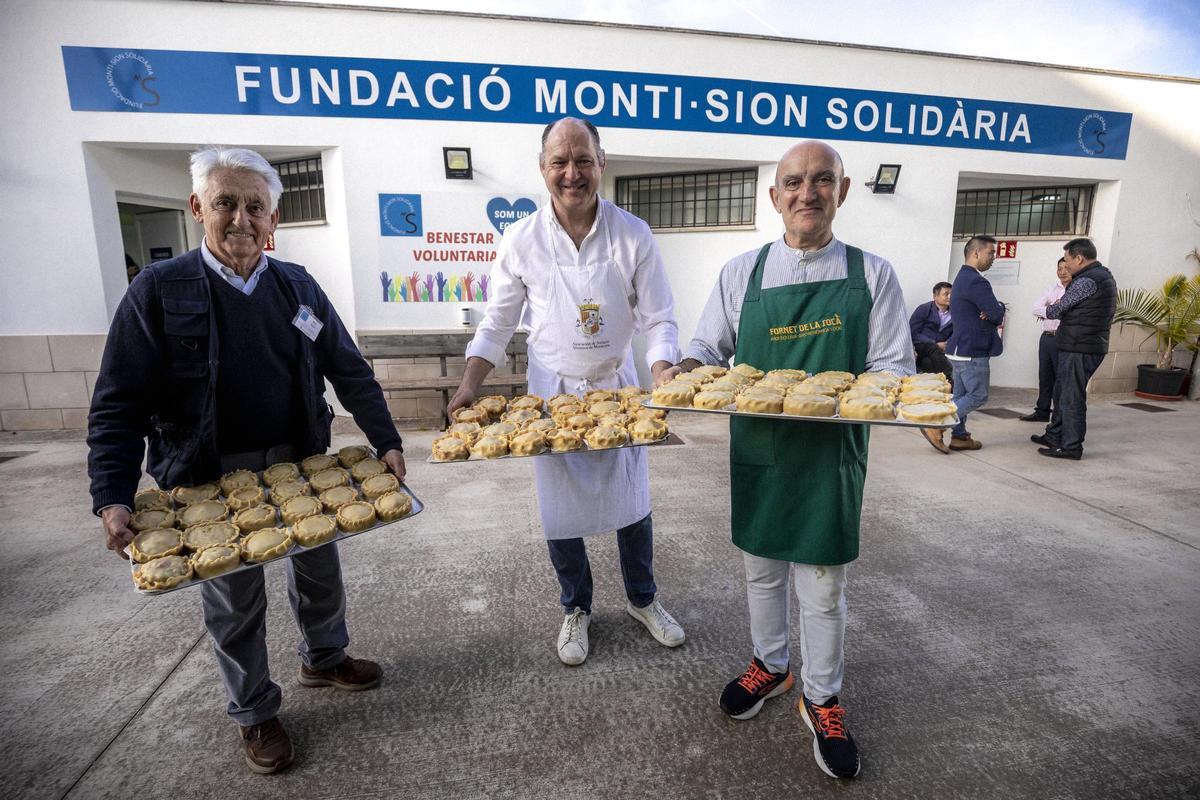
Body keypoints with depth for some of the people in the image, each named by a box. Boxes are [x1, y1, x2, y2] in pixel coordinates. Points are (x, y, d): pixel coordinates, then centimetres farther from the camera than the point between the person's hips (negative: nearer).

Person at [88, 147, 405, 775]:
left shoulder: (297, 286, 0)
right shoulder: (158, 291, -8)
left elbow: (350, 372, 1)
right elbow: (118, 405, -8)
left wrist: (386, 442, -4)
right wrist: (112, 499, -17)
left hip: (301, 465, 3)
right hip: (214, 481, -2)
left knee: (319, 571, 19)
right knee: (234, 603, 13)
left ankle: (323, 658, 46)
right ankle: (254, 715, 36)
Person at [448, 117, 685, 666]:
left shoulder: (632, 236, -9)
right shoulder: (522, 240, -7)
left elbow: (659, 319, -6)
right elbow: (498, 323, 0)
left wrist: (661, 375, -23)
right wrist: (468, 386, -10)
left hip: (618, 389, 1)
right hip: (554, 393, 0)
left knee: (632, 503, 14)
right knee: (560, 510, 8)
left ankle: (643, 599, 40)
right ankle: (576, 608, 35)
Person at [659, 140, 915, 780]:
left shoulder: (872, 274, -1)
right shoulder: (742, 272, 1)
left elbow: (893, 367, -1)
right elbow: (709, 347, 6)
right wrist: (684, 370, -16)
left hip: (831, 452, -1)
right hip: (758, 447, 2)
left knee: (823, 587, 11)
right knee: (761, 570, 18)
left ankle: (820, 697, 36)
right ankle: (770, 665, 44)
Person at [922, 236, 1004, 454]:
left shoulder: (963, 278, 16)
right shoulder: (976, 281, -18)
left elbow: (992, 313, 18)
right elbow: (997, 314, -17)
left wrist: (995, 312, -4)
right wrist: (999, 308, 4)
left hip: (961, 348, 10)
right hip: (972, 351, -10)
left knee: (961, 394, 12)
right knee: (978, 396, -4)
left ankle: (959, 436, 18)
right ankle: (936, 425, -7)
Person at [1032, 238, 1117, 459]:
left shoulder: (1086, 280, -18)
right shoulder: (1104, 275, 16)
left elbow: (1056, 310, -11)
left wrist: (1049, 309, 10)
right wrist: (1058, 308, 4)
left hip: (1079, 348, -10)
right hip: (1092, 344, 10)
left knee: (1071, 398, -2)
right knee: (1061, 392, 19)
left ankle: (1071, 447, 5)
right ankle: (1054, 437, 29)